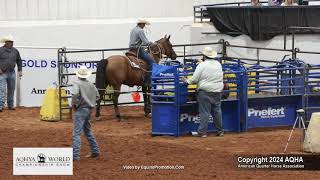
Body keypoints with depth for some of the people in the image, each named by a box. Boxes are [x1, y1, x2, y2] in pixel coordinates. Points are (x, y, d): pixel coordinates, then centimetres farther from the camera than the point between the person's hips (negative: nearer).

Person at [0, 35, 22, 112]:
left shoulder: (15, 51, 8)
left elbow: (19, 61, 17)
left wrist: (20, 70, 10)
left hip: (12, 73, 5)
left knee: (11, 89, 10)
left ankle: (10, 105, 20)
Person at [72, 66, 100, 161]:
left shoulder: (77, 83, -12)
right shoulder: (91, 84, 10)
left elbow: (75, 94, -29)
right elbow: (97, 96, 16)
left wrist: (74, 104, -14)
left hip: (81, 109, -7)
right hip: (89, 109, 8)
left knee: (76, 133, -9)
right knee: (87, 130, 23)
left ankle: (75, 155, -16)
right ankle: (95, 151, 29)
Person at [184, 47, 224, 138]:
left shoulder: (202, 65, -10)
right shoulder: (218, 64, 7)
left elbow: (194, 79, -9)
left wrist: (187, 81, 7)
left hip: (205, 92, -5)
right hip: (217, 92, 5)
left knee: (204, 112, -2)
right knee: (217, 111, 12)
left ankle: (202, 132, 1)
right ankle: (220, 131, 16)